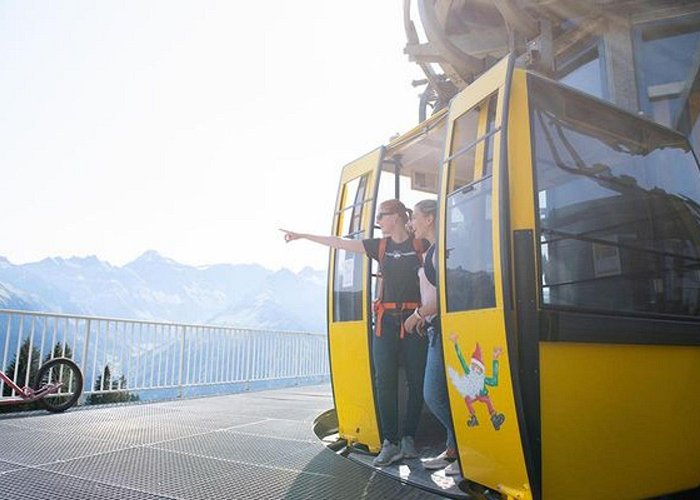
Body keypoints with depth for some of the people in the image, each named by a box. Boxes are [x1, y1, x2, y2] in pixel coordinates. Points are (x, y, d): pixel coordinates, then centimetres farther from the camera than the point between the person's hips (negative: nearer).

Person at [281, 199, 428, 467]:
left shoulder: (421, 245, 1)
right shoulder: (380, 246, 10)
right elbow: (339, 243, 11)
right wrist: (302, 236, 12)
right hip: (386, 321, 3)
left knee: (416, 382, 2)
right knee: (384, 382, -1)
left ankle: (408, 438, 16)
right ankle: (390, 442, 7)